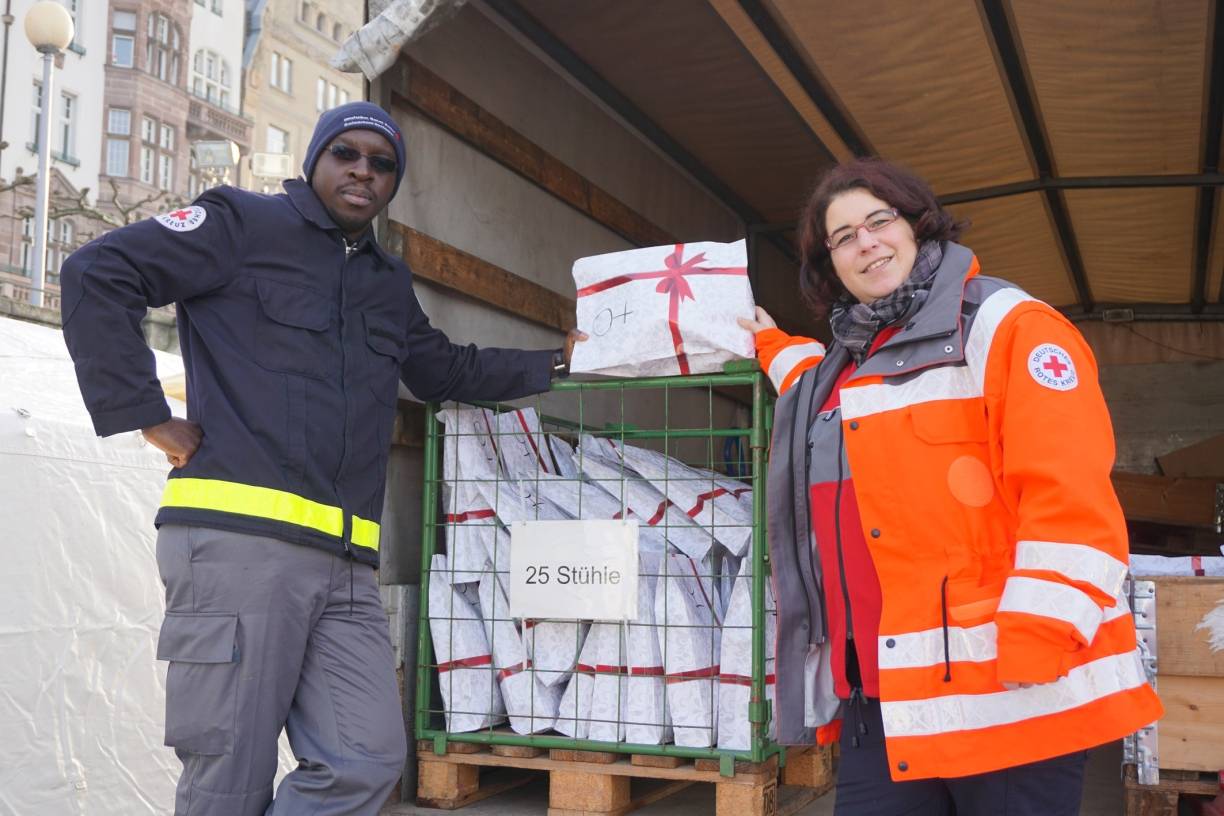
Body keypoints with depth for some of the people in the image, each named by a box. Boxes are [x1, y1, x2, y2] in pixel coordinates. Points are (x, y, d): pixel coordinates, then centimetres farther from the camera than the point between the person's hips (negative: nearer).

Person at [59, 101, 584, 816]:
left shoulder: (391, 282, 26)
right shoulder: (245, 223, 6)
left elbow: (449, 371, 41)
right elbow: (98, 274, -3)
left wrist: (555, 362, 36)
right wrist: (145, 414, -7)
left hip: (345, 566, 7)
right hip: (238, 540, -6)